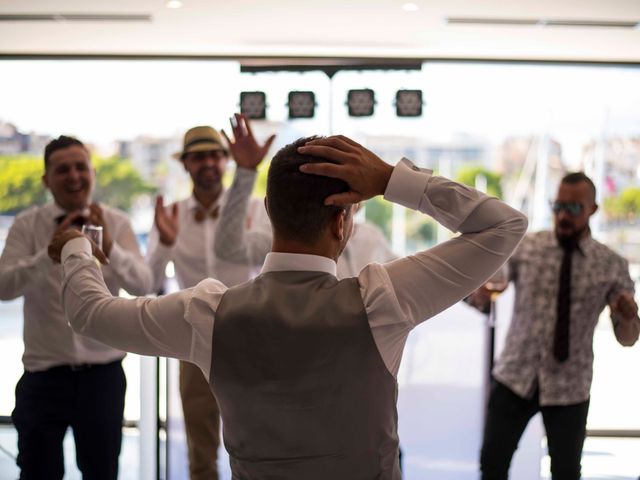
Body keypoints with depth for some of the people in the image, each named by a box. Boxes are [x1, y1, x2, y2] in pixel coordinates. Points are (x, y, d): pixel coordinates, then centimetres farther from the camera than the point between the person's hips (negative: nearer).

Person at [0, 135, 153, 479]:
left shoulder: (116, 223, -3)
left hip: (102, 373, 1)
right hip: (44, 374, -1)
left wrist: (110, 248, -32)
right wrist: (50, 253, -30)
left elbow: (143, 285, -15)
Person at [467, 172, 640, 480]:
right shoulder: (525, 247, -4)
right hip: (515, 377, 0)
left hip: (569, 387, 0)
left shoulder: (611, 266, -4)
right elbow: (481, 296, 0)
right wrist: (478, 294, -25)